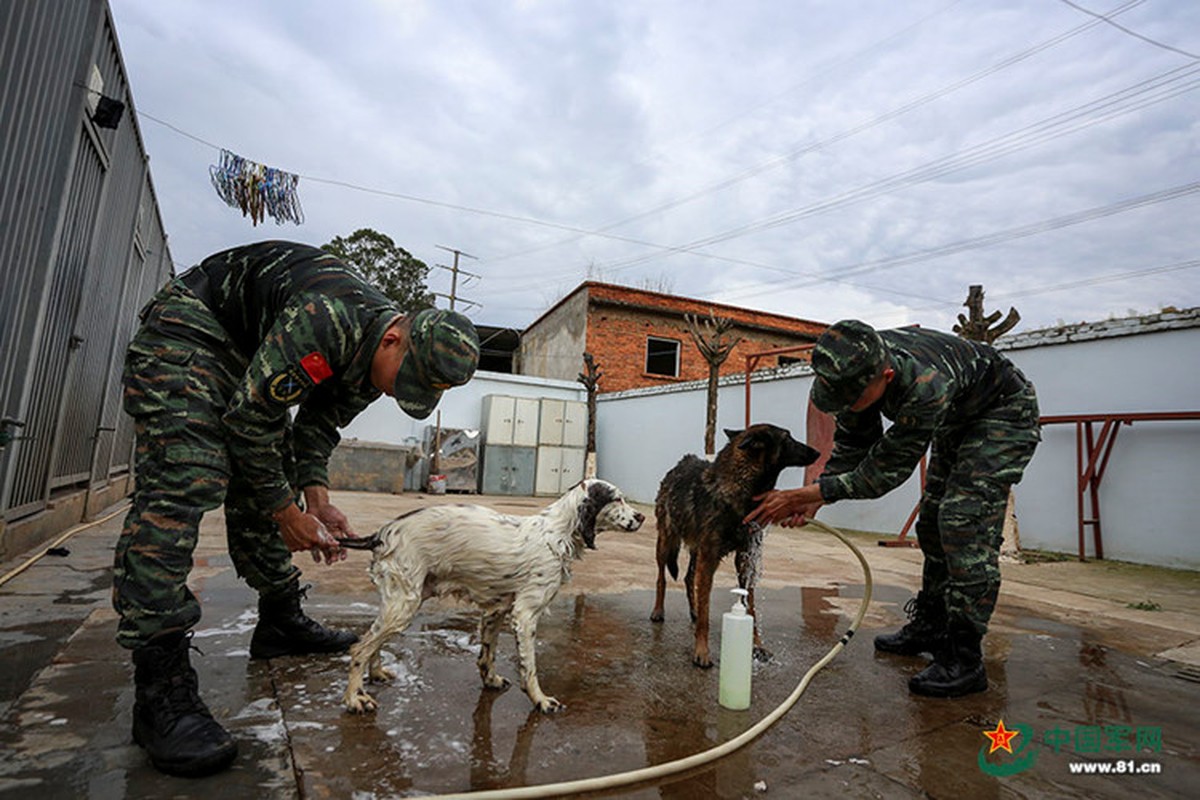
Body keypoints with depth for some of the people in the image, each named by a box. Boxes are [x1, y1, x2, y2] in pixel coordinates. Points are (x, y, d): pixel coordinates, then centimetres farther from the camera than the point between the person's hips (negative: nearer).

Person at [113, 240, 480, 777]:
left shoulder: (375, 353, -9)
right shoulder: (323, 322, -38)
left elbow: (319, 424, 1)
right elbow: (248, 420, -31)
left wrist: (317, 502, -11)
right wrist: (288, 515, -20)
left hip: (251, 353, 9)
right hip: (188, 326, -9)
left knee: (261, 490, 8)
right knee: (182, 484, -22)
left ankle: (280, 622, 20)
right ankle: (158, 685, -20)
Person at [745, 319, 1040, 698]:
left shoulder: (926, 386, -45)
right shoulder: (858, 367, -22)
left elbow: (887, 470, -36)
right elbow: (852, 445, -11)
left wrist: (805, 493, -37)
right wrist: (812, 498, -23)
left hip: (1005, 411, -8)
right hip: (958, 418, 8)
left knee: (964, 520, -20)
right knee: (933, 521, 10)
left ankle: (964, 659, -12)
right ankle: (929, 627, 24)